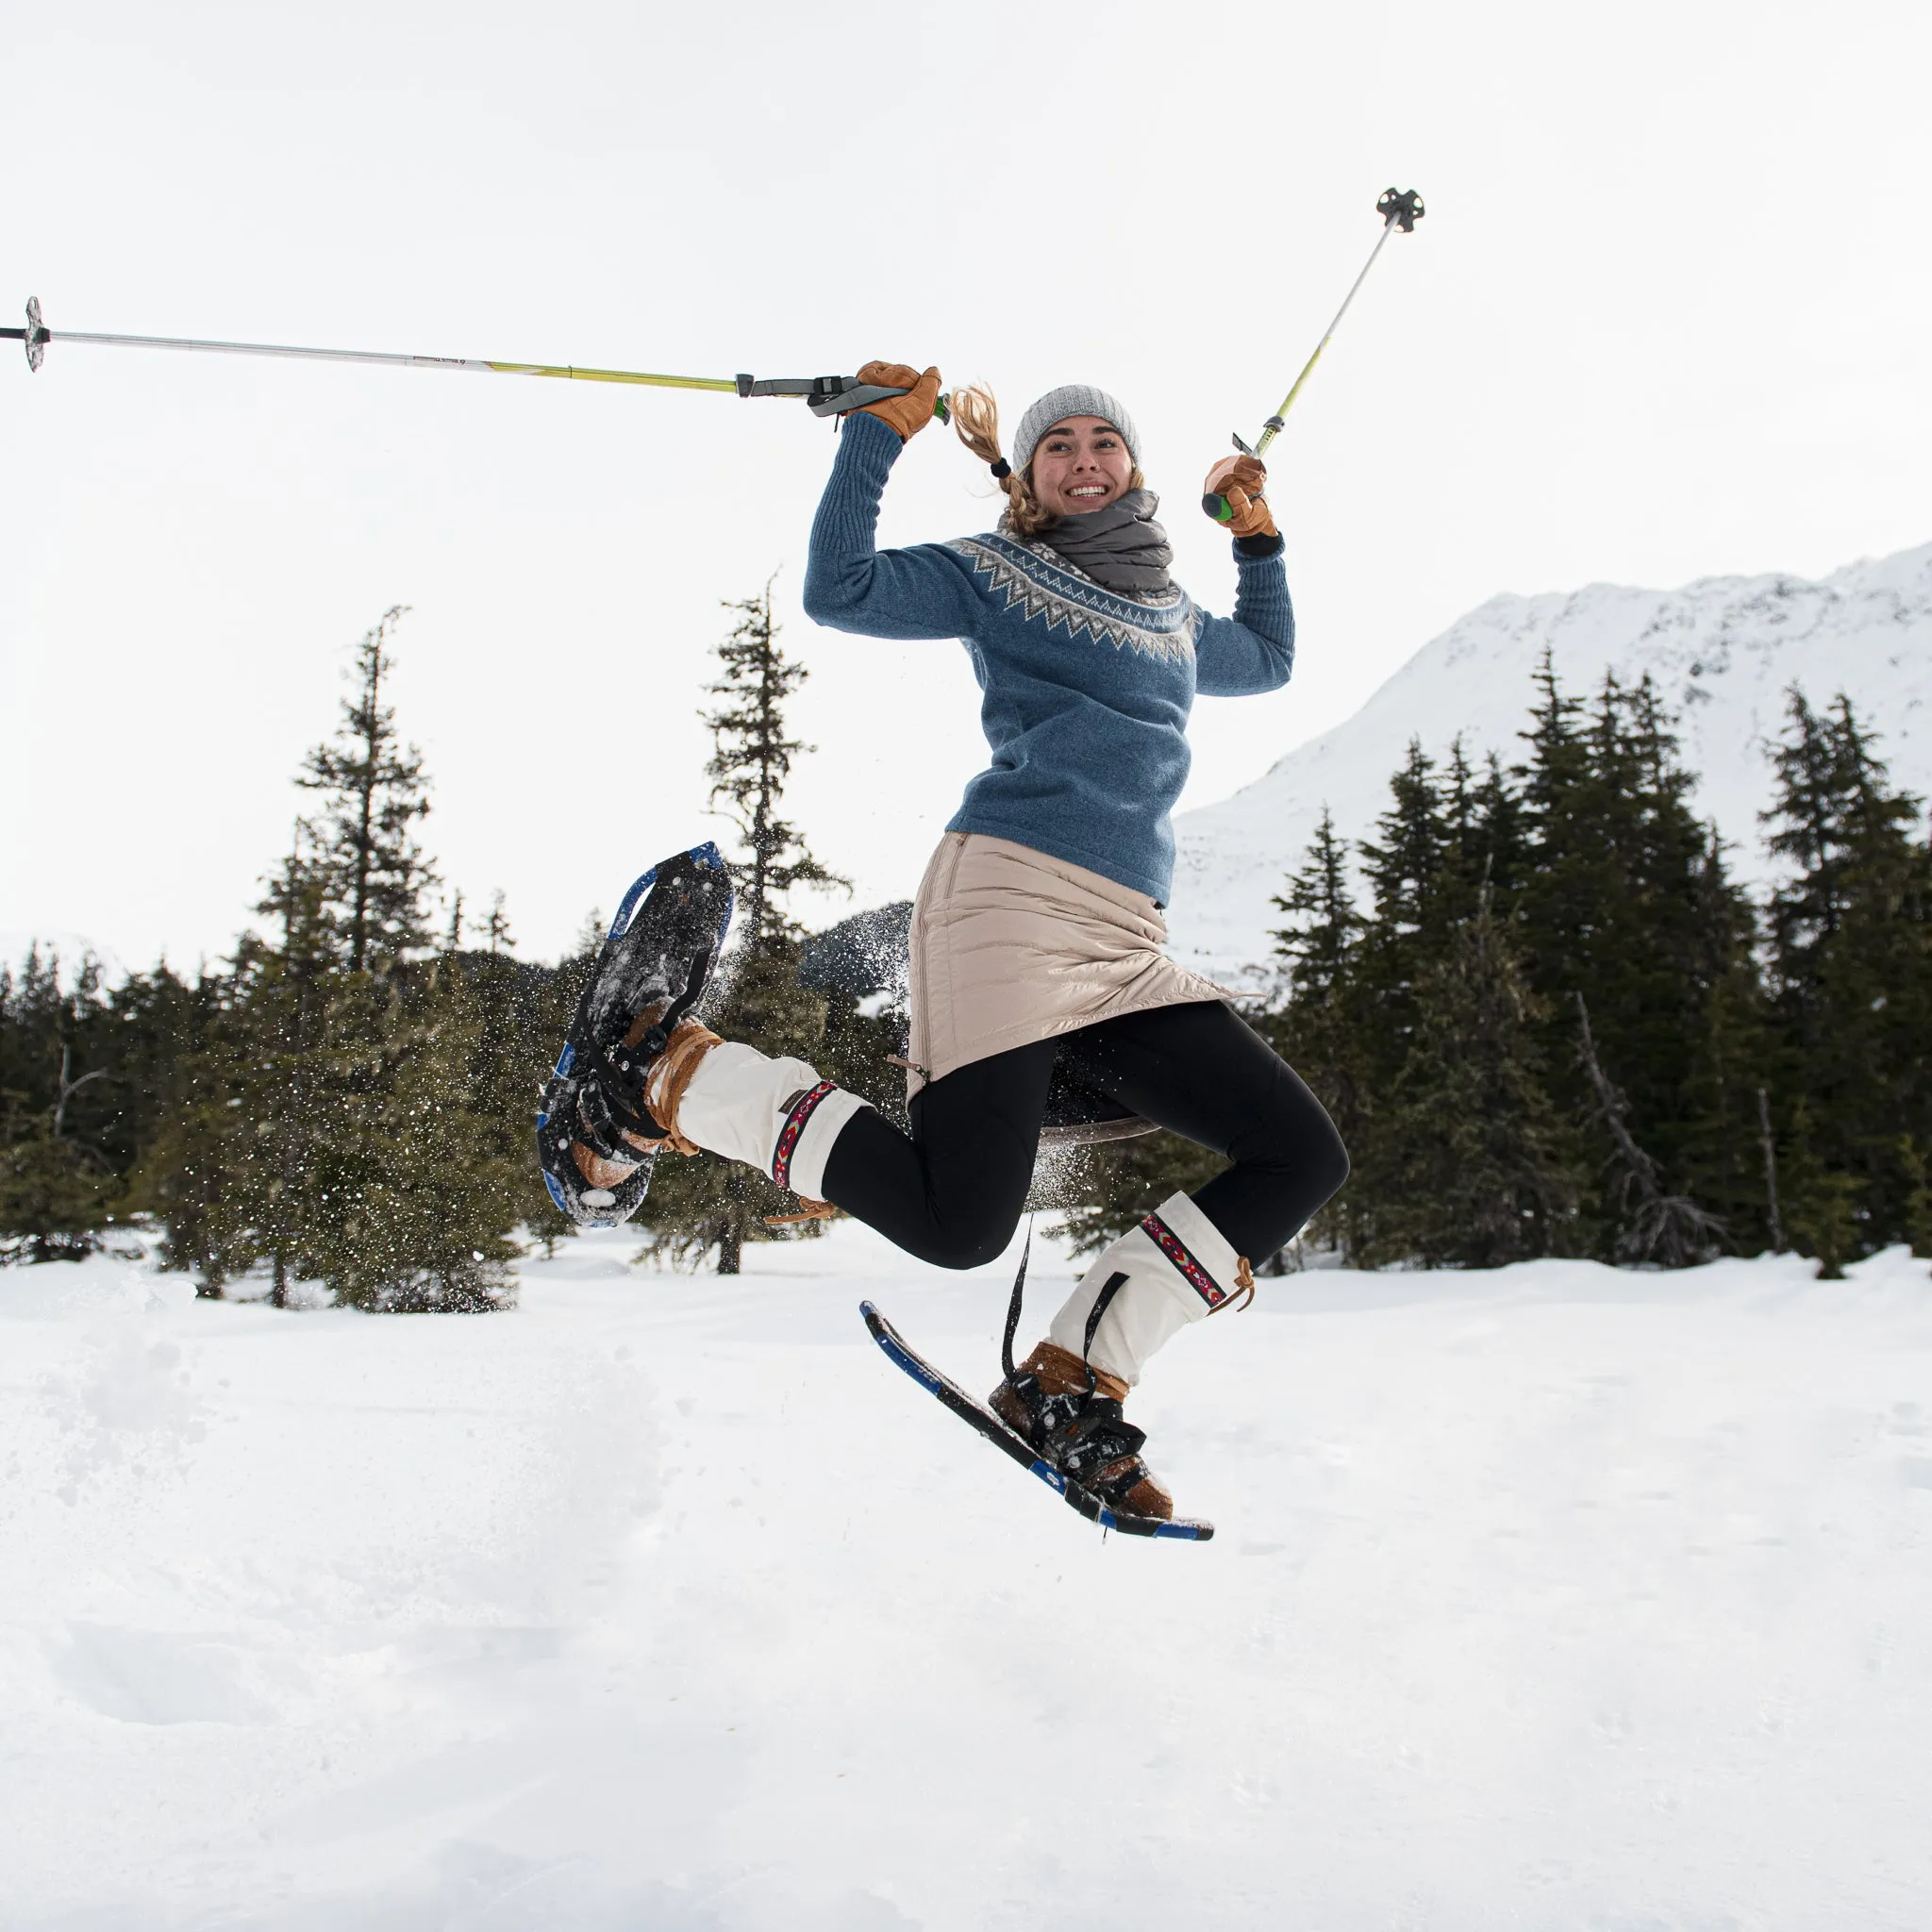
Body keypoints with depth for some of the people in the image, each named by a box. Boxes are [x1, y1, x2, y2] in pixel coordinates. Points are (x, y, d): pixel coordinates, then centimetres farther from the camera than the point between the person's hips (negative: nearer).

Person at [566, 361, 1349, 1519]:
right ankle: (680, 1076, -1)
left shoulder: (1174, 615, 31)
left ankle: (1072, 1382, -2)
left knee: (1304, 1159, -5)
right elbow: (840, 590, 0)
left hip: (1129, 953, 7)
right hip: (1008, 898, -7)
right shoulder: (996, 574, 14)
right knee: (958, 1226, -21)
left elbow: (1270, 661, 51)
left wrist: (1258, 537, 42)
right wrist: (879, 432, -2)